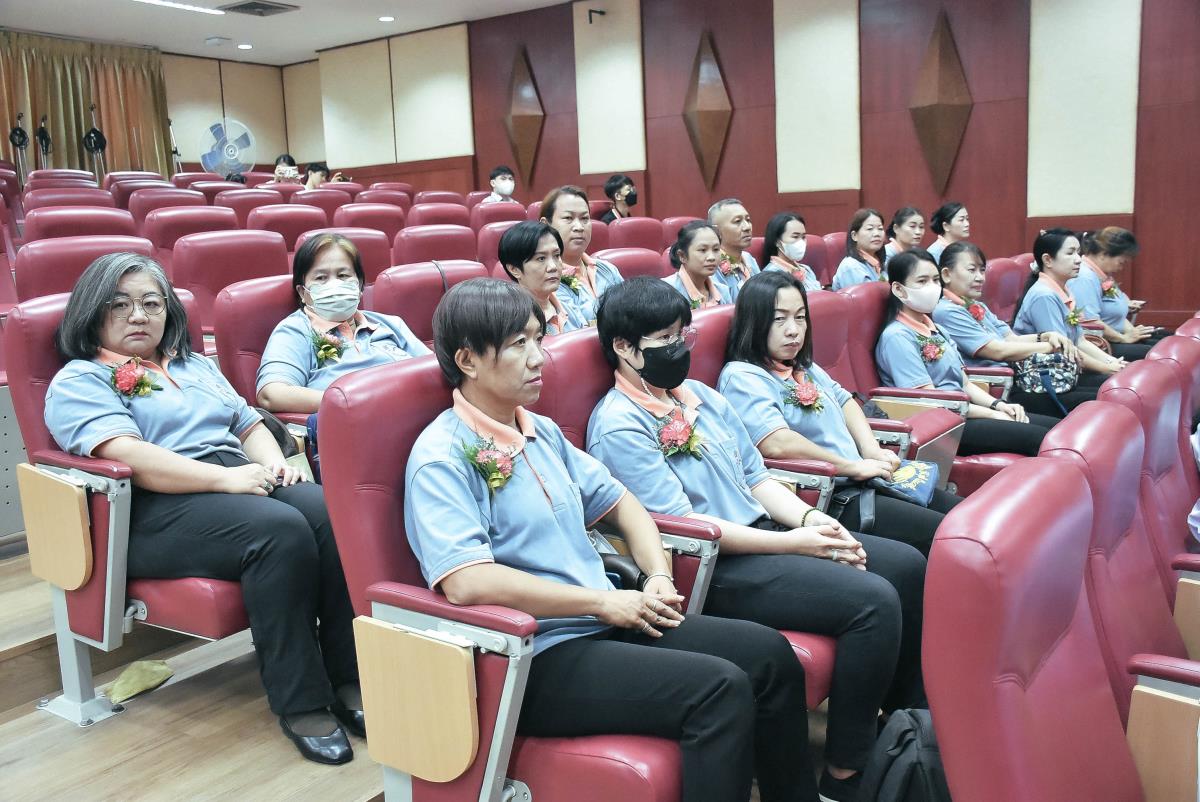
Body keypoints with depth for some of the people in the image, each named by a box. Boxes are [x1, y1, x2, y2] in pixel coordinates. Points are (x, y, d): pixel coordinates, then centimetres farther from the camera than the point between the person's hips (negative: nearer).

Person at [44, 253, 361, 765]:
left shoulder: (196, 365, 29)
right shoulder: (78, 381, 7)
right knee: (281, 530, -34)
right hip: (156, 512, -6)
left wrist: (272, 461, 1)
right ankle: (299, 704, -25)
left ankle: (349, 678, -20)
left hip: (243, 483, 6)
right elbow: (126, 457, -10)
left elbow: (249, 424, 25)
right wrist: (226, 477, -20)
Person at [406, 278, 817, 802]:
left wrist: (658, 576, 0)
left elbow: (615, 500, 20)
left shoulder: (541, 431, 12)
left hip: (605, 624, 8)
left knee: (768, 654, 0)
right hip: (535, 660, -8)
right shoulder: (442, 458, -13)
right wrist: (604, 601, -19)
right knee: (720, 689, -22)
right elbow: (467, 582, -26)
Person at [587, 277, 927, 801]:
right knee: (874, 602, -21)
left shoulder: (699, 395, 13)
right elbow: (680, 524, -18)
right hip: (712, 568, -9)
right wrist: (792, 543, -18)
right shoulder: (619, 427, -13)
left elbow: (756, 477, 15)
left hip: (762, 531, 9)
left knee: (906, 566, 2)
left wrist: (809, 518, -4)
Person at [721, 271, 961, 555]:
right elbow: (778, 443, -27)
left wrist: (872, 450, 6)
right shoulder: (741, 378, -14)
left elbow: (844, 400, 25)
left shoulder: (803, 367, 15)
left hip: (862, 482, 10)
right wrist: (853, 467, -17)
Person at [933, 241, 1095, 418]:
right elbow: (999, 351, -14)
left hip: (1016, 380, 9)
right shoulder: (947, 312, -11)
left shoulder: (978, 307, 19)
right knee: (1089, 404, -16)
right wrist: (1051, 346, -6)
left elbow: (1011, 338, 14)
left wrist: (1047, 336, -5)